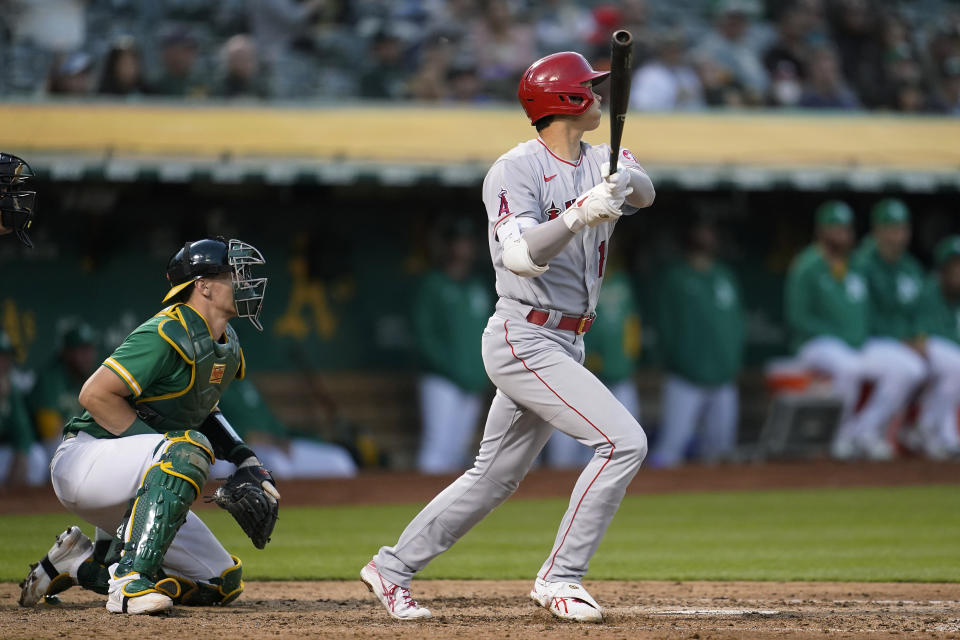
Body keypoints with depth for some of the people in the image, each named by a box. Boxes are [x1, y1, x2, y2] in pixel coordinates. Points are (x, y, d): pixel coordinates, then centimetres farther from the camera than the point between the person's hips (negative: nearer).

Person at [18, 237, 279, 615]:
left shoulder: (227, 347, 10)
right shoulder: (168, 334, -19)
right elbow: (95, 394, -24)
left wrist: (246, 462, 6)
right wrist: (161, 447, -25)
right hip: (83, 463, -9)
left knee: (222, 582, 3)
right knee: (190, 447, -35)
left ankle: (81, 565, 10)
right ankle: (131, 578, -38)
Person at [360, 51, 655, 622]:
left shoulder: (602, 163, 8)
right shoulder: (517, 170, -13)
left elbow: (644, 192, -12)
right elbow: (520, 254, -27)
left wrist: (625, 181, -34)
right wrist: (579, 215, -41)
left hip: (564, 345, 8)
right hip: (525, 342, -8)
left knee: (495, 477, 14)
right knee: (624, 441, -17)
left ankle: (393, 568, 24)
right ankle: (561, 578, -11)